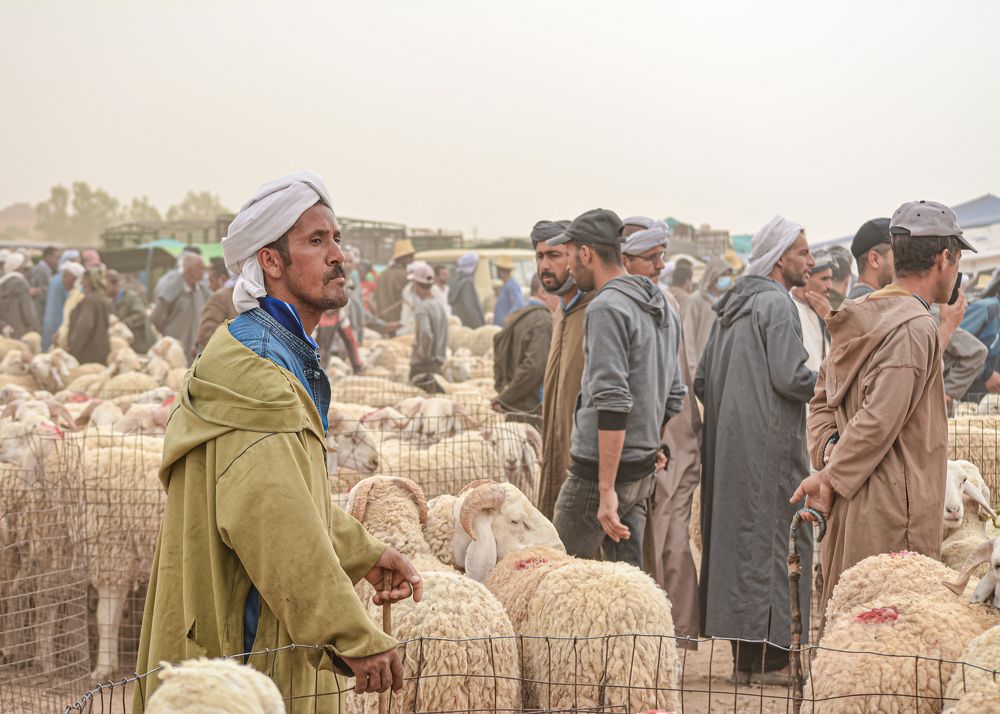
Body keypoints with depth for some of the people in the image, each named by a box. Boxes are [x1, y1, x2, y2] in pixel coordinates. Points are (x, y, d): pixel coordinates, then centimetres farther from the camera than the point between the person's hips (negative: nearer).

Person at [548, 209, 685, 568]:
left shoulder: (606, 309, -16)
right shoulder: (662, 309, 14)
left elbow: (612, 403, -23)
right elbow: (674, 394, 19)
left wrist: (606, 491, -24)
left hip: (598, 471, -9)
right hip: (644, 470, 9)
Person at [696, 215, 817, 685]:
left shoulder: (732, 306, 16)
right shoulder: (776, 302, -10)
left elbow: (701, 382, 17)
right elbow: (791, 376, -19)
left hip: (729, 446, 9)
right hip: (768, 447, -9)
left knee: (737, 539, 10)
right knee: (774, 541, -5)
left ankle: (745, 655, 14)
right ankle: (767, 658, -4)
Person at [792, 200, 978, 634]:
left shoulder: (860, 317, 15)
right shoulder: (915, 329, -15)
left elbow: (822, 400, 17)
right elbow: (878, 421, -19)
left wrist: (828, 450, 2)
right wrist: (831, 478, -10)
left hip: (853, 505, 9)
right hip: (894, 512, -9)